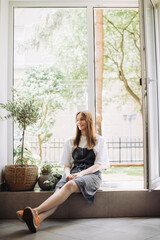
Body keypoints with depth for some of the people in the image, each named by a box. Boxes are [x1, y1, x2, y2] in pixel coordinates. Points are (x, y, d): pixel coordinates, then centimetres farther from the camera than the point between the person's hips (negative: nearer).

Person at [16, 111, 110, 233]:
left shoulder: (99, 140, 11)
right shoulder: (71, 142, 23)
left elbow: (100, 165, 1)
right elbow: (66, 164, 18)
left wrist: (81, 174, -13)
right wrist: (68, 173, -6)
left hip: (92, 174, -3)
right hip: (74, 174, 4)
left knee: (70, 185, -37)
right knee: (60, 188, -32)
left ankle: (36, 211, -56)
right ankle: (37, 219, -58)